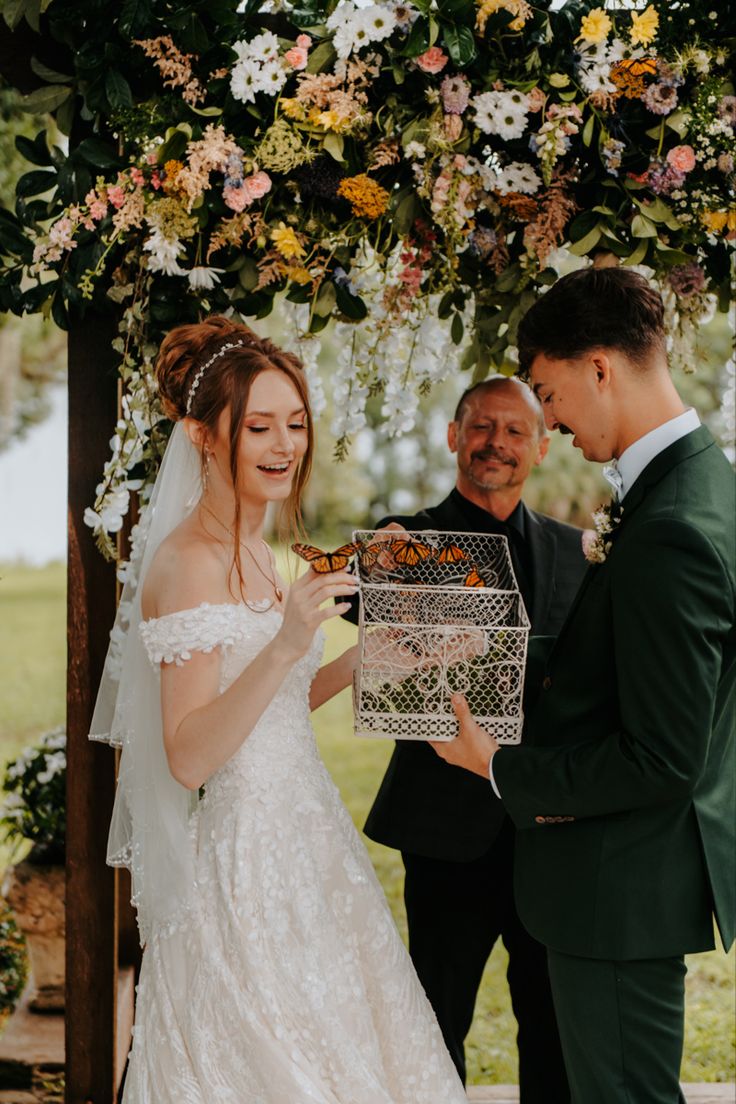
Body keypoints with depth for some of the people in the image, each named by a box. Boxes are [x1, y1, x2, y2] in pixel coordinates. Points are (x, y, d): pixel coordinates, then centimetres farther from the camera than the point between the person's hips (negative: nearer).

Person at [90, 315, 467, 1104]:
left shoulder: (254, 553, 9)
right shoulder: (185, 564, -17)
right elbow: (189, 757, -23)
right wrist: (285, 647, -32)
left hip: (302, 840, 9)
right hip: (240, 856, -9)